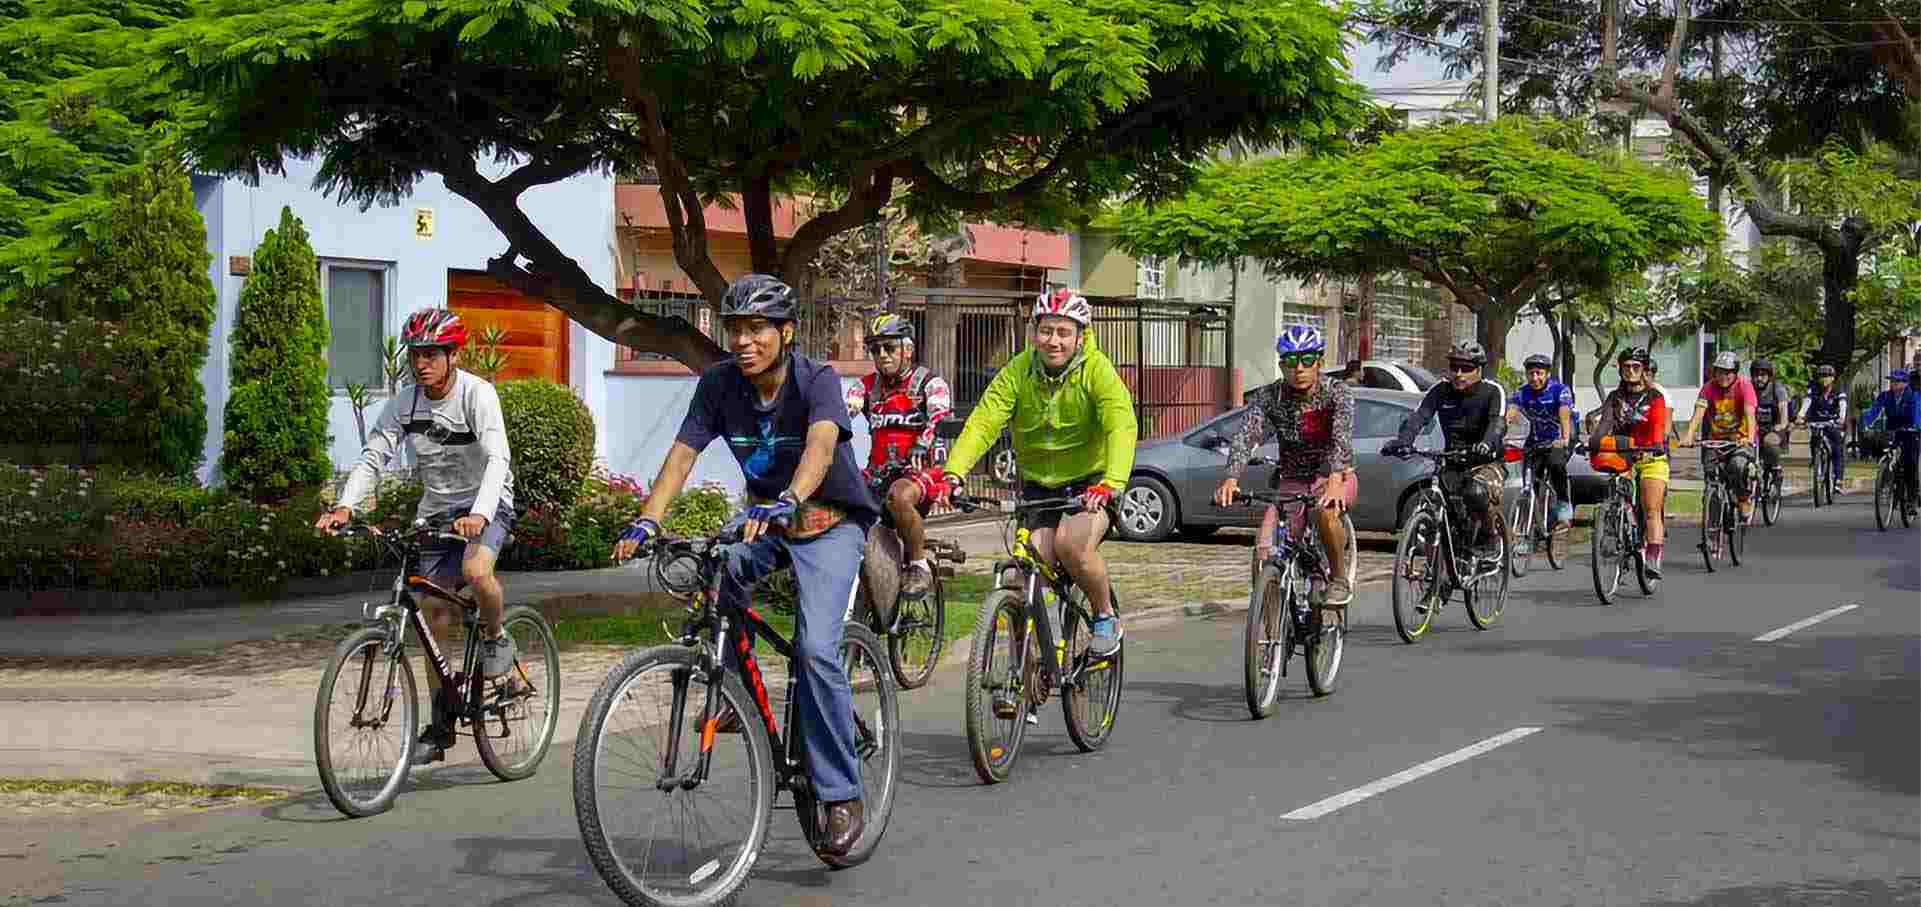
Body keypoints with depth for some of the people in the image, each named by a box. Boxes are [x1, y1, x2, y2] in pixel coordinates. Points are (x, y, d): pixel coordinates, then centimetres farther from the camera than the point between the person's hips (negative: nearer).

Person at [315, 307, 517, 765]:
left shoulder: (477, 393, -19)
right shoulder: (403, 404, -5)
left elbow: (497, 458, -31)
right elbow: (373, 457, -9)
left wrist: (480, 514, -48)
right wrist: (344, 506, -28)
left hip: (485, 507, -5)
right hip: (436, 511, 5)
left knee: (476, 571, -36)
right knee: (434, 619, 4)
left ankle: (495, 637, -4)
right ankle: (440, 725, 15)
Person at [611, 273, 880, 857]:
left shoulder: (816, 381, -22)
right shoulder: (719, 384, -10)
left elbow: (820, 444, -41)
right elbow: (682, 455, -17)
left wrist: (788, 501, -60)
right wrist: (647, 521, -32)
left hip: (830, 522, -4)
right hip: (766, 516, 4)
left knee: (814, 649, -22)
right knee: (713, 567, -30)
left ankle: (843, 799, -11)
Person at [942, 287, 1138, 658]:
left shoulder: (1097, 370, -16)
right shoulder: (1018, 371, -9)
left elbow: (1122, 426, -29)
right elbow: (982, 422, -19)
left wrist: (1110, 483, -47)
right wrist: (954, 472, -36)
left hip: (1088, 483, -3)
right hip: (1038, 486, 3)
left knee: (1071, 543, -28)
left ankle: (1106, 617, -1)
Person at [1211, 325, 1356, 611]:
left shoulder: (1337, 392, -16)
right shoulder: (1268, 397, -10)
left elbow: (1342, 438, -33)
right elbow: (1246, 436, -25)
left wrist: (1335, 480, -52)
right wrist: (1231, 479, -44)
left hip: (1333, 477, -3)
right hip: (1291, 481, 3)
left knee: (1325, 512, -38)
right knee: (1265, 557, -16)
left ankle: (1339, 579, -13)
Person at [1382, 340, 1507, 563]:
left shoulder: (1492, 392, -7)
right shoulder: (1441, 391, 3)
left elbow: (1498, 422, -25)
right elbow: (1419, 417, -12)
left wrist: (1487, 443, -48)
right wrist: (1403, 440, -33)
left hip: (1486, 463, -4)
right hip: (1453, 465, 4)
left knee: (1476, 492, -35)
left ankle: (1490, 541, -10)